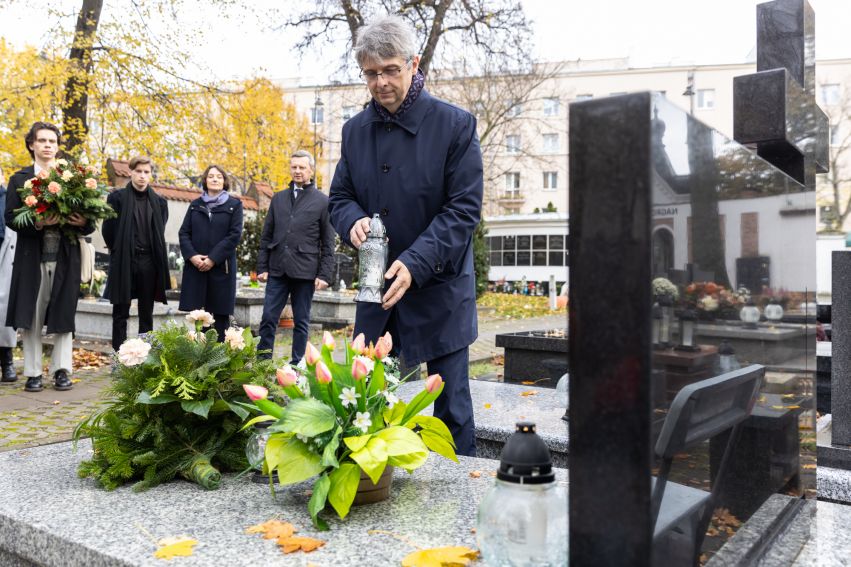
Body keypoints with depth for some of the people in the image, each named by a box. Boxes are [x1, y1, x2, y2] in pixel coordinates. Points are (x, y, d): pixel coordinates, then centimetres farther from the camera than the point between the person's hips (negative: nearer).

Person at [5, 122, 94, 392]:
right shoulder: (19, 180, 7)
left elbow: (87, 218, 8)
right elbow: (10, 218, -1)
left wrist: (84, 223, -14)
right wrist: (37, 223, -19)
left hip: (65, 258, 1)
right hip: (32, 257, -1)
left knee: (63, 315, 3)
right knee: (31, 317, 2)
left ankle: (62, 370, 9)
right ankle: (33, 373, 10)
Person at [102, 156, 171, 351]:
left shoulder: (159, 202, 8)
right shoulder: (117, 197, 0)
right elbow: (108, 230, 0)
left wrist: (156, 257, 8)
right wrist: (119, 252, 5)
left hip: (149, 262, 3)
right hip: (124, 262, -2)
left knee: (147, 314, 7)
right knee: (121, 313, 3)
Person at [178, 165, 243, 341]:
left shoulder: (234, 205, 4)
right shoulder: (195, 205, 14)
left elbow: (235, 235, -6)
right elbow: (184, 233, 8)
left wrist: (213, 259, -13)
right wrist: (191, 255, -10)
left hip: (222, 267, -2)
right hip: (195, 266, 3)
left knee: (220, 313, 1)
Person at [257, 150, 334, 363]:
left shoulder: (322, 201, 2)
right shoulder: (278, 198, 12)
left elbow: (328, 244, -1)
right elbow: (266, 236, 13)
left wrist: (324, 275, -7)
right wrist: (262, 267, 5)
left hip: (305, 271, -3)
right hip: (278, 270, 3)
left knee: (301, 322, 5)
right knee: (268, 319, 2)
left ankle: (296, 365, 13)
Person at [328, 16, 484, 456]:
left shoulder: (455, 125, -8)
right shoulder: (355, 130, 6)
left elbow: (464, 208, -12)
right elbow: (339, 197, 12)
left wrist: (414, 263, -24)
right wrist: (353, 222, -13)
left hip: (439, 290, -4)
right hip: (375, 289, 4)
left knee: (452, 408, 5)